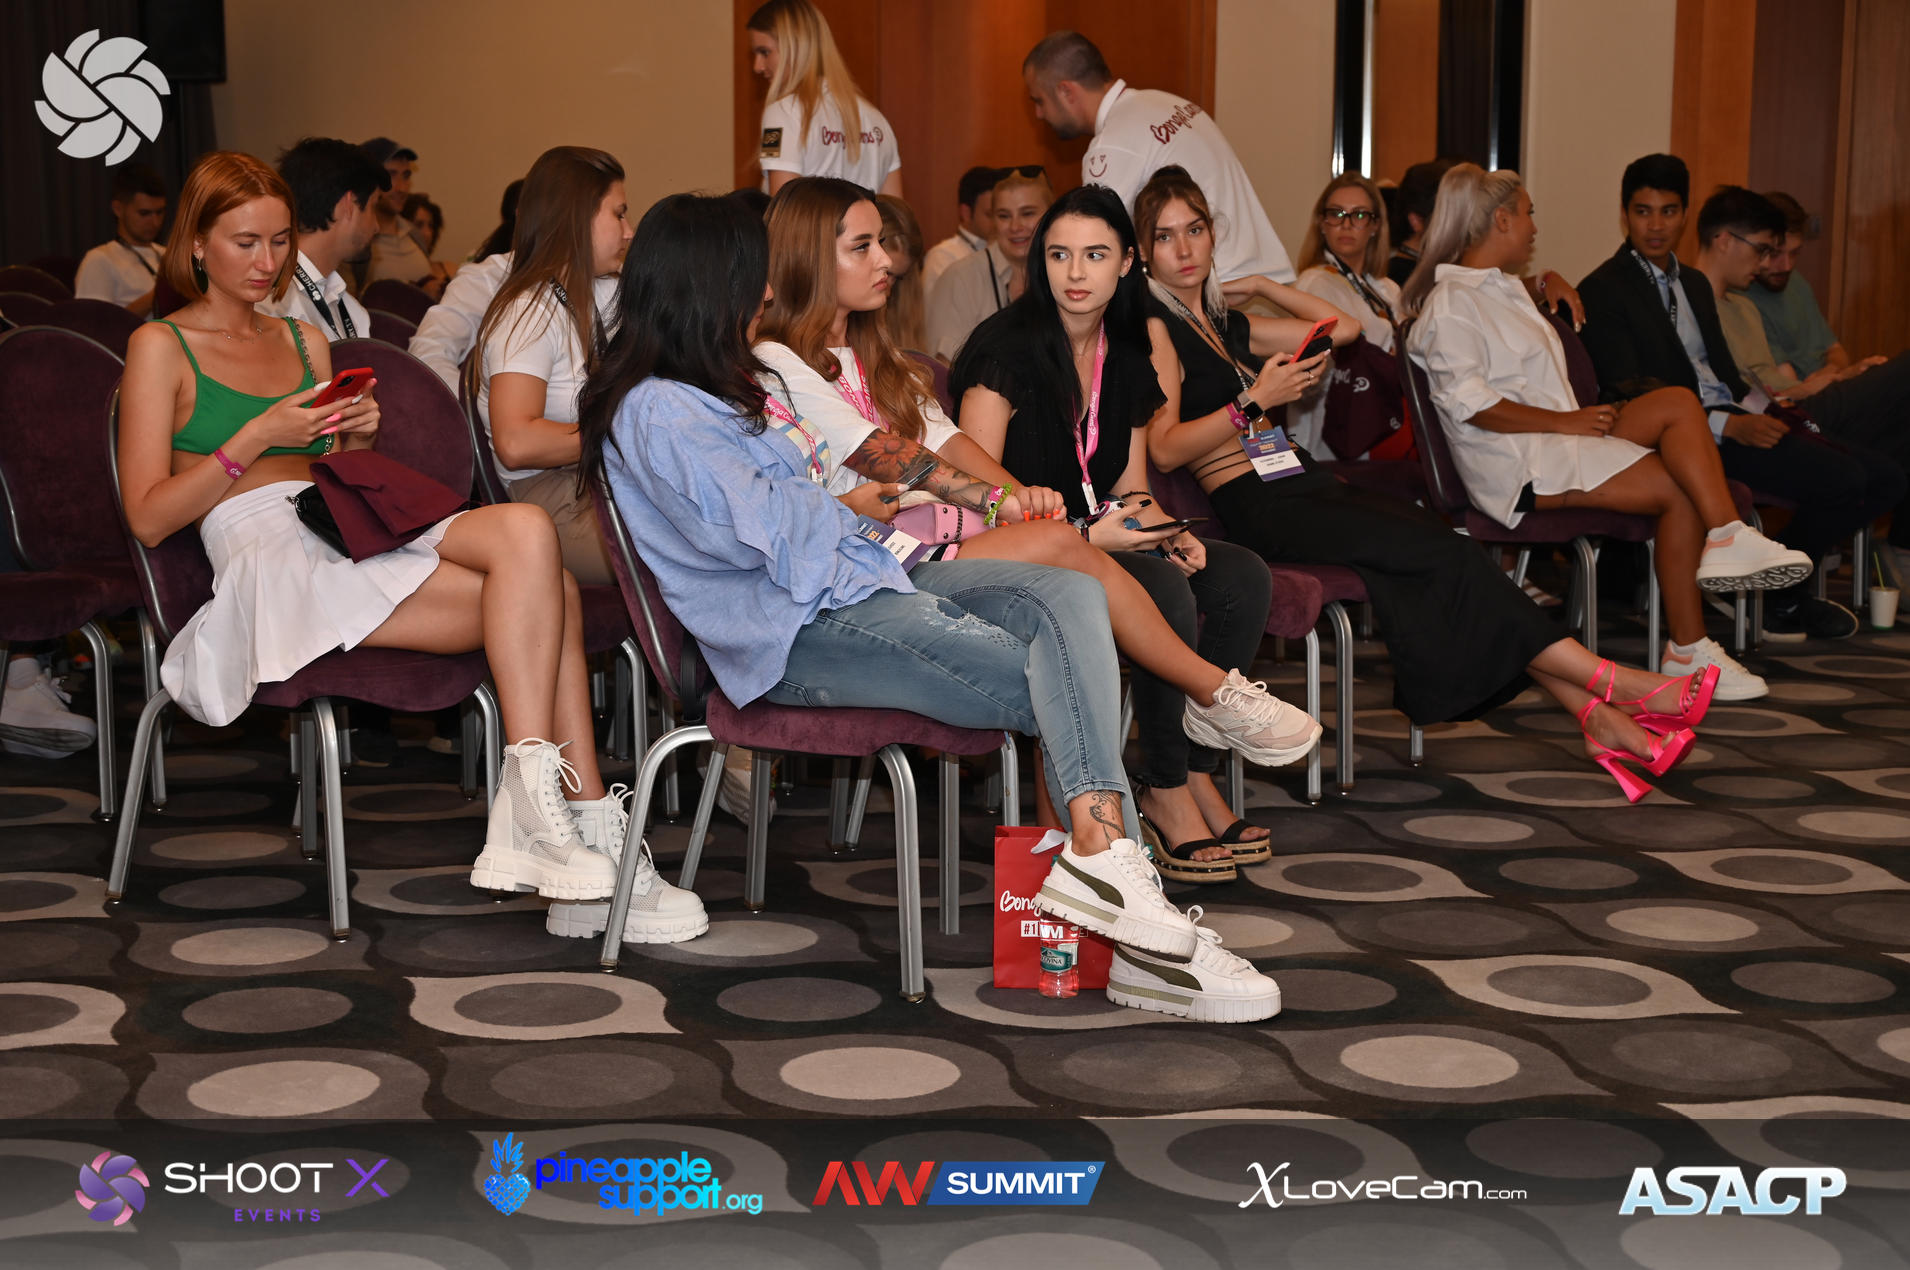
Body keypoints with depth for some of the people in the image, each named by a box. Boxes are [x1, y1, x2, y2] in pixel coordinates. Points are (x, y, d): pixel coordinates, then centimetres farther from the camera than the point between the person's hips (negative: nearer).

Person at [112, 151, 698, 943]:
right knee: (538, 592, -27)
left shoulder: (305, 341, 27)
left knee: (528, 532, -29)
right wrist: (259, 436, -9)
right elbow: (148, 517, 0)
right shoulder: (162, 348, 9)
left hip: (350, 542, 6)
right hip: (271, 560, -6)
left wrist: (357, 440, 4)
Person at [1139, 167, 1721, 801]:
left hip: (1305, 482, 7)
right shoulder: (1156, 323, -1)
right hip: (1256, 506, -7)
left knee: (1449, 552, -14)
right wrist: (1255, 402, -17)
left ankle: (1599, 718, -20)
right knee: (1446, 557, -20)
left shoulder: (1224, 324, 22)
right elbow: (1163, 448, -13)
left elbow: (1340, 325, 27)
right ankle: (1613, 685, -17)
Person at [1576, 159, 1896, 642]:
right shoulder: (1603, 290, -5)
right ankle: (1779, 597, -2)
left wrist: (1765, 414, 4)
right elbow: (1627, 396, -14)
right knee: (1843, 479, -23)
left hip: (1732, 419, 9)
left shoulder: (1694, 282, 23)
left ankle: (1783, 585, 8)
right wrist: (1730, 425, -22)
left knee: (1884, 478, -1)